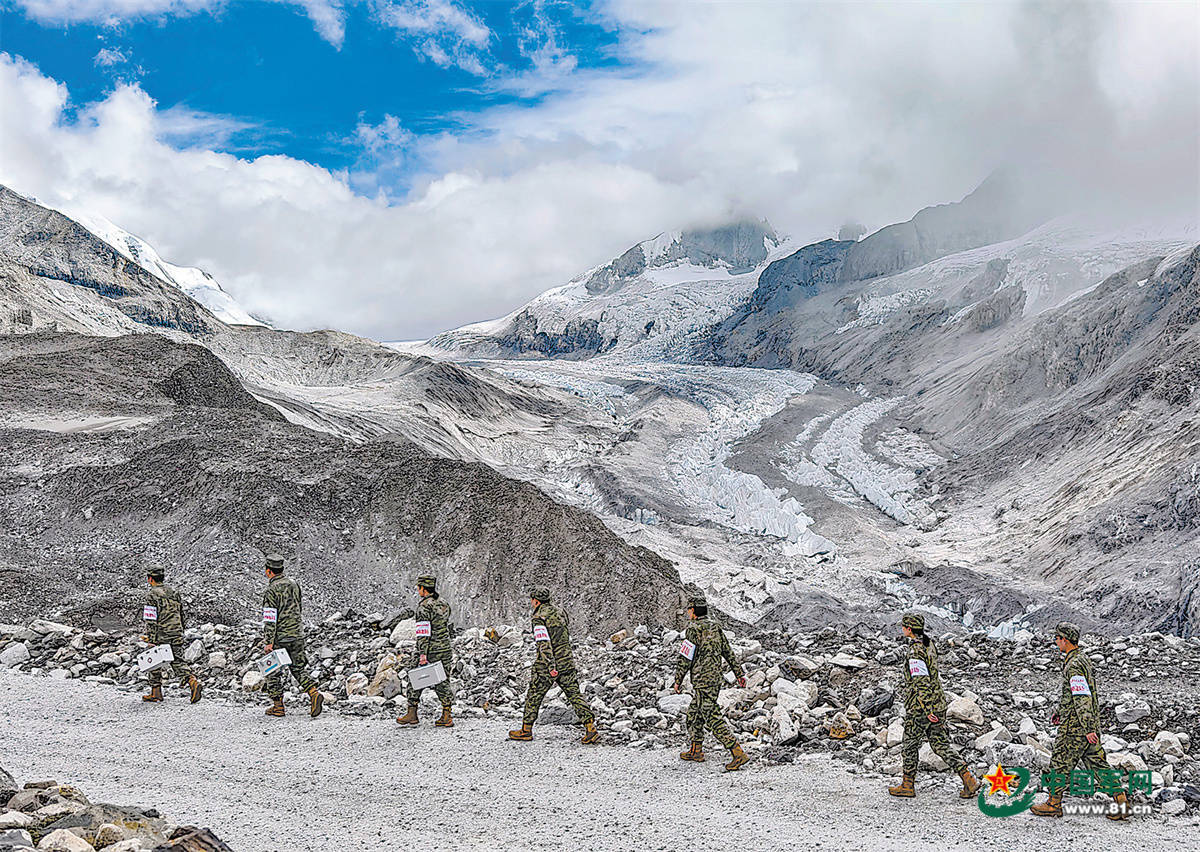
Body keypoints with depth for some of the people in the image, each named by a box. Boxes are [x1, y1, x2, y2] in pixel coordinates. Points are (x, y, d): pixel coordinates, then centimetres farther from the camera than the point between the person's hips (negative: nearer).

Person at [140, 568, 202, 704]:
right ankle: (193, 682, -19)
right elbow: (181, 614, 18)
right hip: (177, 636, 5)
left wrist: (151, 639, -15)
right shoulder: (174, 592, 12)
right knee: (178, 662, 3)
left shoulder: (152, 596, -10)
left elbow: (151, 620, -15)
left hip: (161, 636, -5)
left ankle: (156, 693, 17)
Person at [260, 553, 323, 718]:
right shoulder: (294, 584, 7)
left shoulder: (272, 590, -15)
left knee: (273, 671, 9)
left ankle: (278, 706, 13)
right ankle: (314, 693, -10)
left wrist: (268, 641, -17)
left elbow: (270, 618, -18)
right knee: (298, 668, 12)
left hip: (279, 637, -6)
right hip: (297, 635, 6)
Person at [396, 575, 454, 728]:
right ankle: (447, 717, 4)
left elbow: (423, 632, -18)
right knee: (442, 682, 8)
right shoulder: (444, 604, 11)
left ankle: (412, 714, 12)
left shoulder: (424, 606, -12)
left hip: (430, 652, -7)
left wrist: (423, 654, -20)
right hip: (445, 651, 7)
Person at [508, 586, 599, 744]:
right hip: (567, 663, 6)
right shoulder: (560, 612, 10)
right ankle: (591, 729, -4)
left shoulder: (539, 618, -12)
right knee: (575, 695, 5)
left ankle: (526, 731, 19)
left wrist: (551, 665, -24)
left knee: (534, 697, 9)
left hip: (545, 666, -6)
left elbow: (544, 643, -21)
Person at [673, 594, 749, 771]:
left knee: (714, 719, -9)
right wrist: (739, 673, 20)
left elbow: (685, 658, -14)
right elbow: (728, 652, 15)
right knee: (694, 713, 21)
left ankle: (738, 754, -15)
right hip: (717, 677, 9)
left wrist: (678, 680, -6)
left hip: (703, 680, -9)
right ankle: (696, 751, 30)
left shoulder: (693, 629, -13)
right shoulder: (715, 627, 11)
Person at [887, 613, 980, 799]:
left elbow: (922, 683, -24)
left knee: (910, 745, 9)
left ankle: (907, 786, 20)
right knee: (941, 744, 11)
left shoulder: (914, 653, -21)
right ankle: (969, 780, 3)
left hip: (921, 706, -8)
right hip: (938, 701, 8)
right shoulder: (929, 644, 7)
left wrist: (928, 711, -23)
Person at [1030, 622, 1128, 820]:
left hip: (1075, 728, -9)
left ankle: (1053, 805, 14)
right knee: (1098, 764, 10)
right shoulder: (1083, 659, 13)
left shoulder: (1074, 666, -20)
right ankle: (1121, 801, 4)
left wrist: (1088, 729, -25)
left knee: (1060, 764, 4)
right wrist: (1060, 711, 27)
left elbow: (1082, 698, -24)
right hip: (1090, 724, 9)